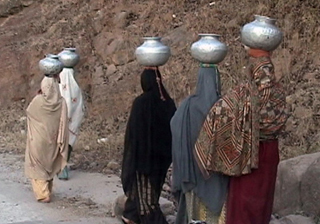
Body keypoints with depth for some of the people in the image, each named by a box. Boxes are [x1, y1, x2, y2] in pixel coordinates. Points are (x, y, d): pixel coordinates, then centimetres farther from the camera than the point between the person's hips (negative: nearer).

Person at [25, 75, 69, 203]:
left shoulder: (38, 101, -18)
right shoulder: (61, 102, -10)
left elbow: (28, 111, 2)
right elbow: (63, 123, -6)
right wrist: (61, 142, 2)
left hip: (38, 141, -4)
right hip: (52, 141, 4)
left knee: (38, 167, 8)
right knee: (49, 165, 21)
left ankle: (43, 194, 1)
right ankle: (48, 191, 31)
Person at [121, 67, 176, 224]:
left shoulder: (141, 102, -17)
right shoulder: (168, 102, -1)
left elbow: (134, 130, -15)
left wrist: (131, 154, -6)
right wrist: (167, 153, 15)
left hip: (143, 153, -6)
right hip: (162, 154, 6)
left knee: (144, 190, 3)